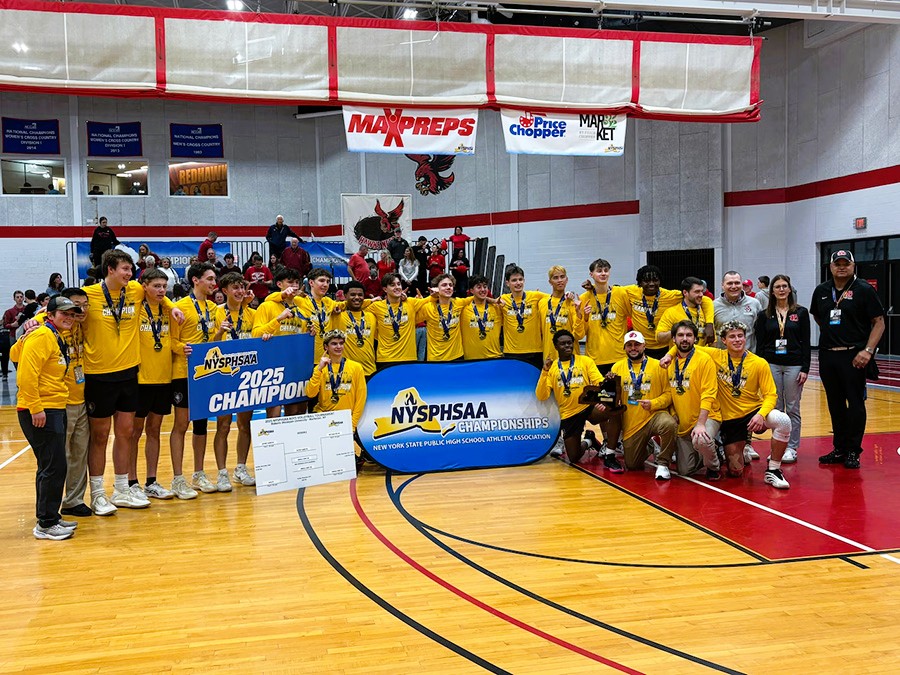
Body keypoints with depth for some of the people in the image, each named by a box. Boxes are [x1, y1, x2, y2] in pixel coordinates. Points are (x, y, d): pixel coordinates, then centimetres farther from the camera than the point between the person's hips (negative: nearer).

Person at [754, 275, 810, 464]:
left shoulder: (801, 313, 3)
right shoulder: (764, 315, 5)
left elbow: (806, 343, 0)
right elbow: (760, 345, 5)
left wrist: (805, 369, -6)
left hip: (794, 365, -1)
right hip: (771, 365, 1)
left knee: (793, 408, 3)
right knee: (775, 408, 5)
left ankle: (791, 448, 11)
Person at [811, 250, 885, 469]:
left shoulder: (864, 290, -4)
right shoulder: (821, 291, 10)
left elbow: (879, 322, -6)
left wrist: (868, 350, -15)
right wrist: (829, 334, 13)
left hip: (853, 356, -5)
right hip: (827, 355, 5)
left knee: (855, 403, -1)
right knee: (835, 404, 11)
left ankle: (853, 451, 8)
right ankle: (839, 449, 20)